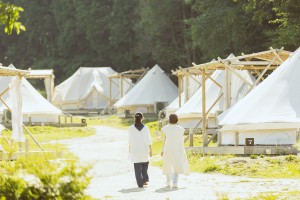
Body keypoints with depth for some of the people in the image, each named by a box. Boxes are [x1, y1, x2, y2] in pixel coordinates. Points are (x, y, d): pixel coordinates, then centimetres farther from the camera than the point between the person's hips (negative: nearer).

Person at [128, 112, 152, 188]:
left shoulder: (131, 128, -6)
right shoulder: (145, 128, -5)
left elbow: (130, 141, -2)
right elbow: (149, 140, -3)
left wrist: (130, 150, 9)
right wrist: (150, 150, 3)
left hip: (135, 150, -1)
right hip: (144, 150, 1)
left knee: (137, 168, 2)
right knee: (145, 166, 20)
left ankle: (140, 184, -1)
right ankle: (145, 180, 12)